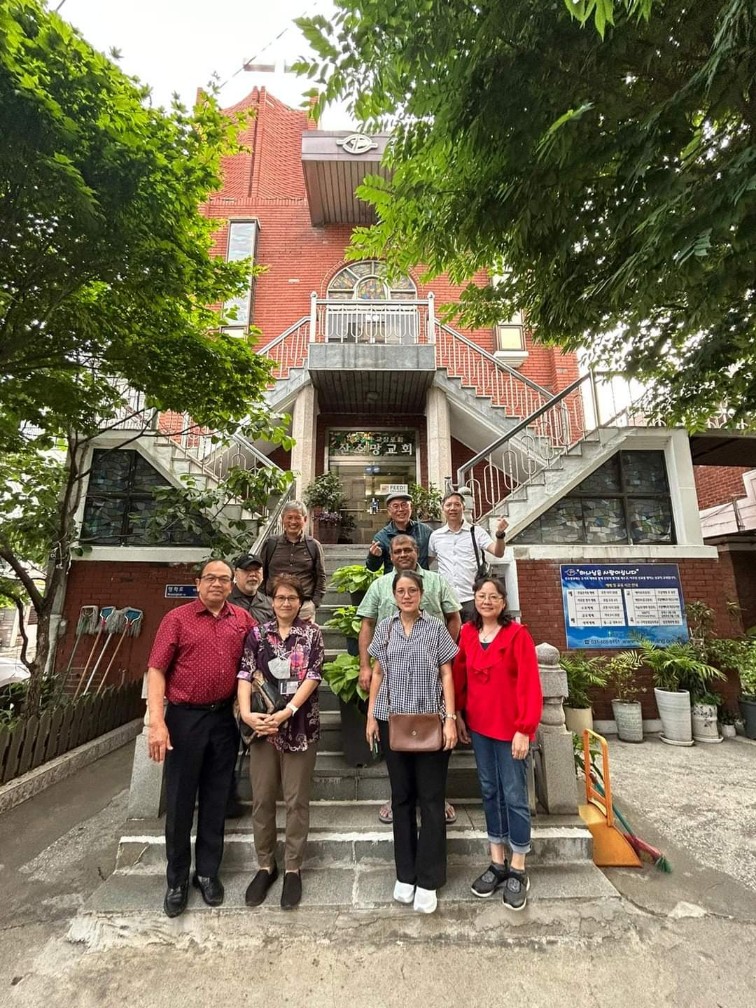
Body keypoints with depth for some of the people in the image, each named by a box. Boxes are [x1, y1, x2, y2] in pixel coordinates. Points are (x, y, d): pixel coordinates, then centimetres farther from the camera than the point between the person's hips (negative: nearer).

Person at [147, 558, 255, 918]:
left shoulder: (243, 619, 3)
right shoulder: (177, 618, -5)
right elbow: (156, 670, -9)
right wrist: (156, 721, -16)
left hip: (225, 718, 3)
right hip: (184, 717, -2)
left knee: (216, 799, 15)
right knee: (180, 800, 11)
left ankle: (207, 872, 35)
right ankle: (177, 879, 32)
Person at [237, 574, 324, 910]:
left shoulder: (311, 632, -2)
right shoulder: (257, 633, 3)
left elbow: (313, 676, -9)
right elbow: (245, 674, -3)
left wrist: (286, 712, -18)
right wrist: (246, 712, -18)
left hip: (300, 725, -1)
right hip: (263, 724, 2)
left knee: (296, 800, 9)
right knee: (262, 799, 12)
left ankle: (293, 868, 28)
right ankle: (265, 866, 33)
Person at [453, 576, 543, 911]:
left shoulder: (517, 634, -13)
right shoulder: (467, 634, 1)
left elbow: (530, 684, -14)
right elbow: (460, 676, 8)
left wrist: (524, 729, -16)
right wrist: (459, 715, 7)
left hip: (511, 728, -4)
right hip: (479, 726, 5)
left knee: (514, 796, 8)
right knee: (490, 792, 17)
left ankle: (518, 871, 27)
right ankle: (497, 863, 33)